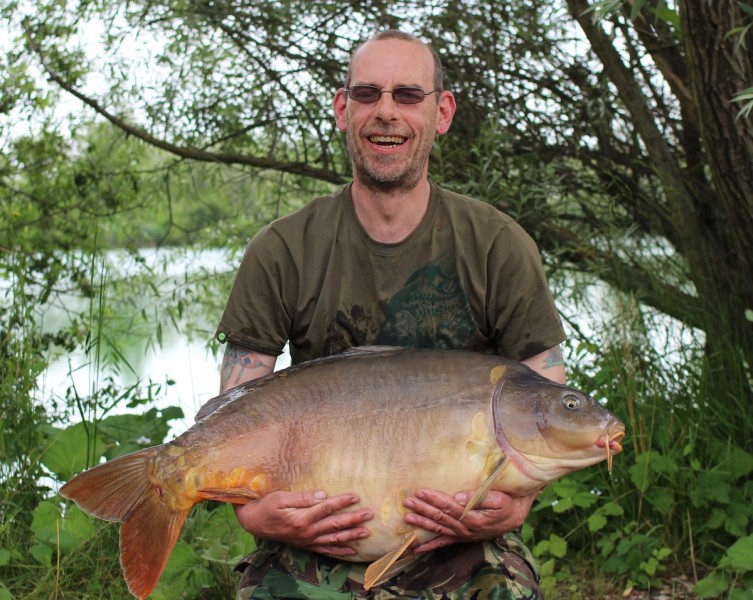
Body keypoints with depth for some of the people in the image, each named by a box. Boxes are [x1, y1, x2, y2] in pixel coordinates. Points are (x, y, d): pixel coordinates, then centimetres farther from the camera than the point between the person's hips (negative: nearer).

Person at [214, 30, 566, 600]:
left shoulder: (499, 248, -2)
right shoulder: (280, 253, -1)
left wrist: (516, 503, -20)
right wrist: (252, 510, -20)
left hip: (460, 543, 1)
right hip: (317, 543, 0)